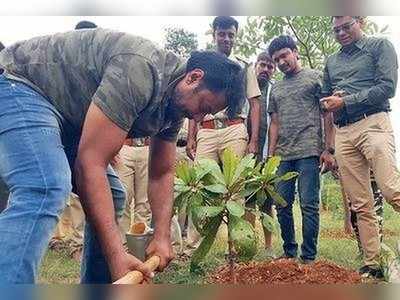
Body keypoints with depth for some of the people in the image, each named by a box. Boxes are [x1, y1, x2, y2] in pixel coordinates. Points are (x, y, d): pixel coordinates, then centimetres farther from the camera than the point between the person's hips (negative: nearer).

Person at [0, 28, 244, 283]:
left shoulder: (175, 103, 1)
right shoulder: (140, 71, -30)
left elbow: (162, 174, 8)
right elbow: (90, 164, -32)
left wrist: (162, 237, -3)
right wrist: (116, 255, -33)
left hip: (66, 116, 10)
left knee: (111, 195, 8)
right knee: (48, 191, -33)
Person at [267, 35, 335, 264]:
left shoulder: (315, 77, 7)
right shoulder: (276, 88, 21)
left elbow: (328, 115, 1)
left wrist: (329, 149, -8)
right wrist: (270, 155, 9)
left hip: (309, 151, -5)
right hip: (282, 155, 5)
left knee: (309, 205, -5)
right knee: (282, 206, 6)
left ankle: (309, 257, 3)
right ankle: (289, 252, 19)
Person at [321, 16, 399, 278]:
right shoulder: (331, 62, 25)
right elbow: (325, 99, 29)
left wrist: (345, 102, -6)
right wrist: (330, 101, 5)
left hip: (373, 124, -5)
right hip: (343, 133, 5)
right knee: (361, 205, 1)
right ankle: (372, 264, 4)